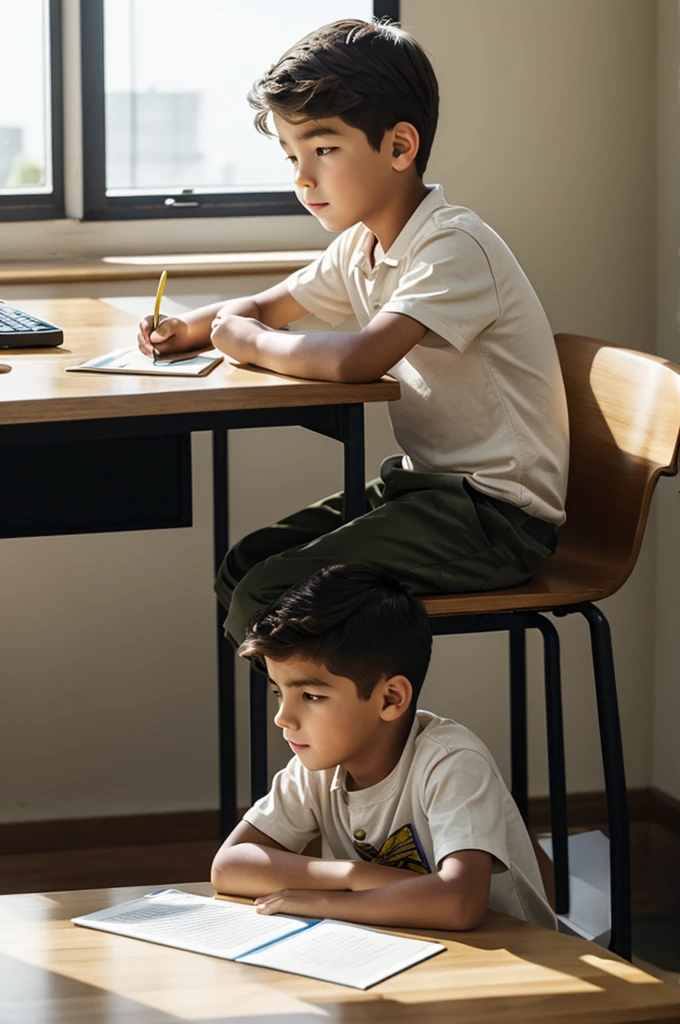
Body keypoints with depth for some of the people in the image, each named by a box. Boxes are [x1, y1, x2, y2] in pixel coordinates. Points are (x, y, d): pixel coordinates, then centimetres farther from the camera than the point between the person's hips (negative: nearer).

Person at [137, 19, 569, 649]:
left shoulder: (454, 248, -21)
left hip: (498, 513, -9)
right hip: (423, 481, 9)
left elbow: (355, 361, -36)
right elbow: (267, 307, 24)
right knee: (243, 568, 9)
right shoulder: (361, 245, 7)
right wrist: (188, 329, 2)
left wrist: (249, 341, -18)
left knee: (268, 601, -18)